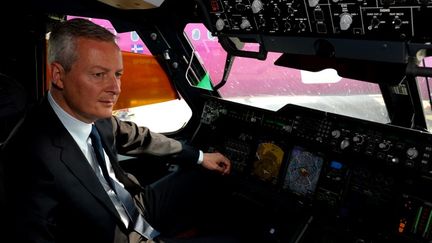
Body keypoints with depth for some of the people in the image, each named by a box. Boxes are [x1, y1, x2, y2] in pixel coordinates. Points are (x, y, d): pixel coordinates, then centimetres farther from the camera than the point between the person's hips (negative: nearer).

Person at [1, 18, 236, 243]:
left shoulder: (92, 112, -12)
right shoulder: (32, 158, -32)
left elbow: (137, 137, 6)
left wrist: (199, 157, 13)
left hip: (137, 205, 7)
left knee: (206, 175, 15)